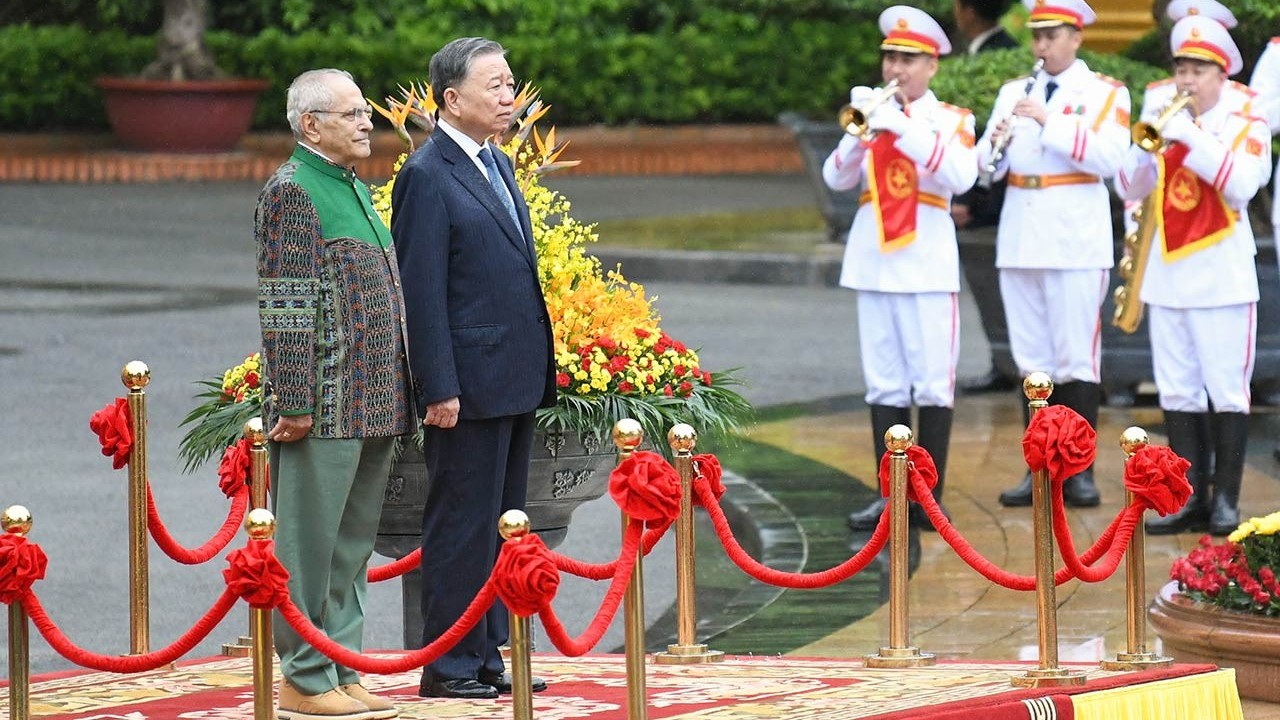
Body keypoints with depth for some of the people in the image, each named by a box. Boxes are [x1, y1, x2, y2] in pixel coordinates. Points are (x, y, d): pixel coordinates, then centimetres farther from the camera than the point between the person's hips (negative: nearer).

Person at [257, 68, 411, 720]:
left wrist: (397, 396, 21)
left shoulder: (356, 190, 17)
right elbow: (284, 308, -16)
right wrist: (295, 403, -20)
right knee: (309, 542, -3)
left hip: (373, 406, 9)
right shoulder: (291, 192, -11)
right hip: (324, 408, -9)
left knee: (352, 542, 13)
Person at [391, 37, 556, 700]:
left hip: (516, 382, 9)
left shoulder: (499, 166, 15)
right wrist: (439, 389, -19)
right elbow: (421, 292, -15)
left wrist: (539, 371, 17)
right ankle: (449, 665, 3)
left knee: (499, 526, 13)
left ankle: (486, 656, 20)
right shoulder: (427, 176, -12)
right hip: (470, 386, -9)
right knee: (462, 527, -3)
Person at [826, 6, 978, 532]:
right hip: (873, 266, 3)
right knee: (885, 386, 4)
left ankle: (929, 497, 2)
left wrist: (901, 128, -22)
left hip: (927, 267, -3)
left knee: (933, 385, -3)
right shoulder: (873, 113, 12)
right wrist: (860, 132, -18)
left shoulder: (951, 119, 3)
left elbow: (960, 176, -17)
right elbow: (836, 178, 0)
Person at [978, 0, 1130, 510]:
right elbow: (986, 167, 9)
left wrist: (1051, 122, -18)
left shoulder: (1105, 94, 2)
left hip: (1076, 239, -4)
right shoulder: (1014, 93, 14)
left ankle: (1079, 472, 0)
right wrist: (996, 142, -13)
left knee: (1077, 360, -4)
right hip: (1020, 239, 4)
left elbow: (1109, 158, -13)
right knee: (1032, 359, 5)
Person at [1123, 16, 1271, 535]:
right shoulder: (1166, 124, 11)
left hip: (1222, 279, -4)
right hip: (1167, 277, 4)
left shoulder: (1247, 129, 0)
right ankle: (1190, 497, 10)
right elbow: (1130, 189, 3)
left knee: (1227, 391, -3)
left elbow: (1241, 186, -18)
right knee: (1178, 394, 5)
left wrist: (1191, 138, -23)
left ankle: (1226, 501, 2)